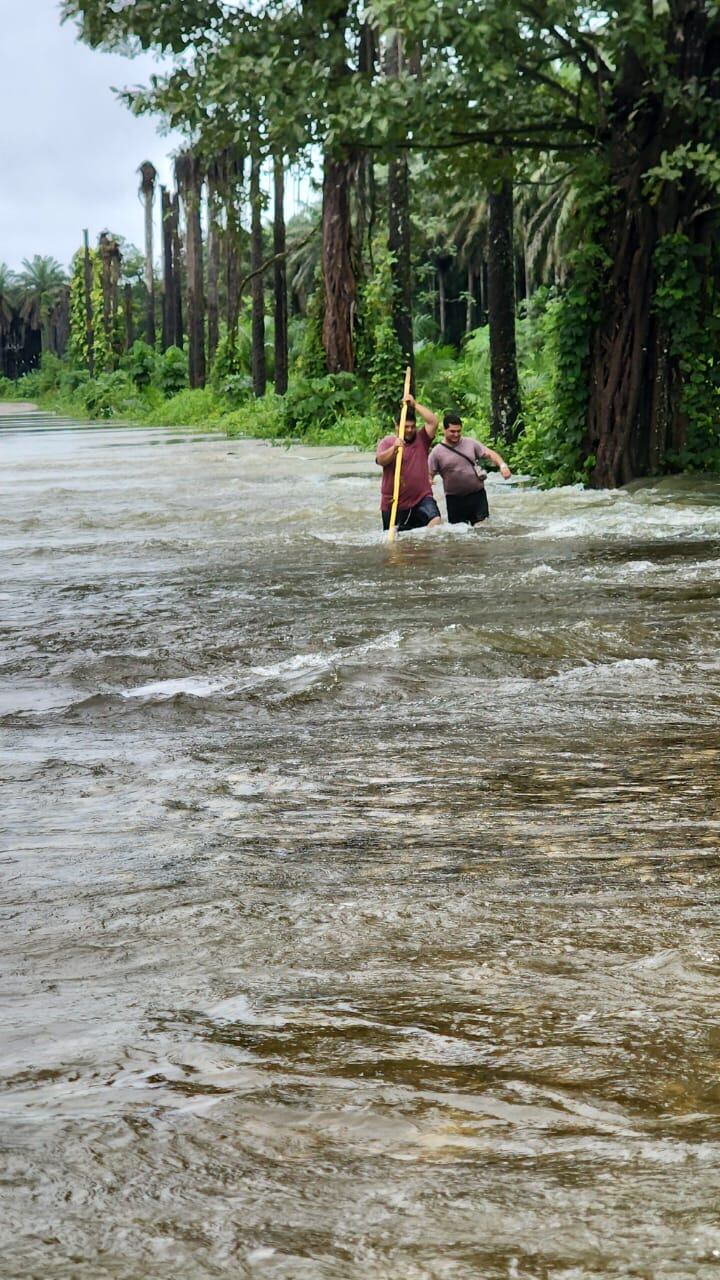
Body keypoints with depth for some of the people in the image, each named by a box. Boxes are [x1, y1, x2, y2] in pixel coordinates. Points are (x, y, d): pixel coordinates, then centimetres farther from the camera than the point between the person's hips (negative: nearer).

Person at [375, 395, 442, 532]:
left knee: (435, 519, -26)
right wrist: (394, 448, -30)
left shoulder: (421, 439, 10)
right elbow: (381, 460, -13)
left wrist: (415, 405, -3)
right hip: (394, 503, -1)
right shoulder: (387, 442, 4)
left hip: (421, 497, 1)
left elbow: (433, 421, -3)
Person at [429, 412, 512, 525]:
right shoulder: (437, 452, -1)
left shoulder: (471, 444, 5)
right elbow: (429, 475, -3)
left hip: (477, 494, 1)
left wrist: (502, 465, -18)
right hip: (454, 499, -1)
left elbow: (490, 454, 0)